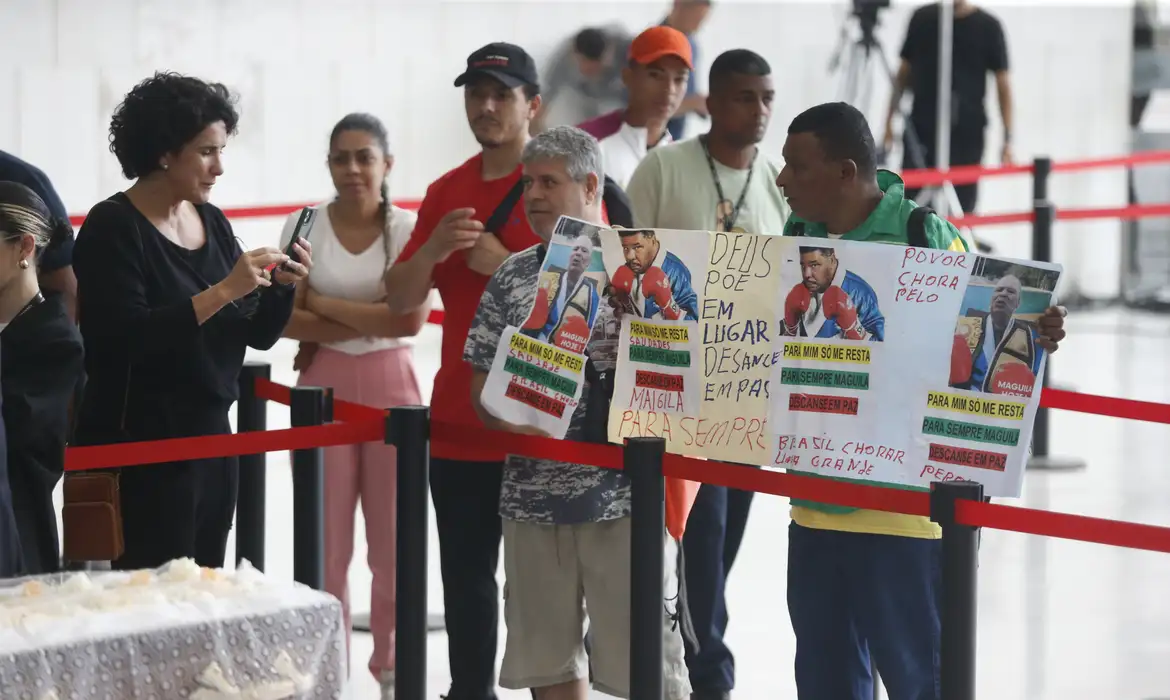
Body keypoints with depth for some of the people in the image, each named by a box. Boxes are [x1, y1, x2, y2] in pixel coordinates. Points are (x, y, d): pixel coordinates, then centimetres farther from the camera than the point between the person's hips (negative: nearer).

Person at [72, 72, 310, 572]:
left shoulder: (212, 222, 9)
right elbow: (130, 338, -22)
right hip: (142, 444, -7)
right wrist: (223, 291, -24)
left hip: (212, 436, 7)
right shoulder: (113, 228, -10)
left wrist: (282, 286, -6)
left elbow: (257, 335, 13)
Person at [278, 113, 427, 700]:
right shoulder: (304, 226, 1)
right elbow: (286, 319, -7)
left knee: (393, 538, 4)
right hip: (323, 390, 0)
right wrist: (371, 323, -13)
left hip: (390, 388, 0)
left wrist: (325, 305, -10)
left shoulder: (410, 228, -2)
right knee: (326, 540, 2)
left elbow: (411, 319, -13)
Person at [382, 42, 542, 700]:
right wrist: (432, 251, -9)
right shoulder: (446, 192, 13)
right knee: (465, 575, 10)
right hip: (459, 417, 5)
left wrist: (505, 264, -18)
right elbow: (401, 299, 10)